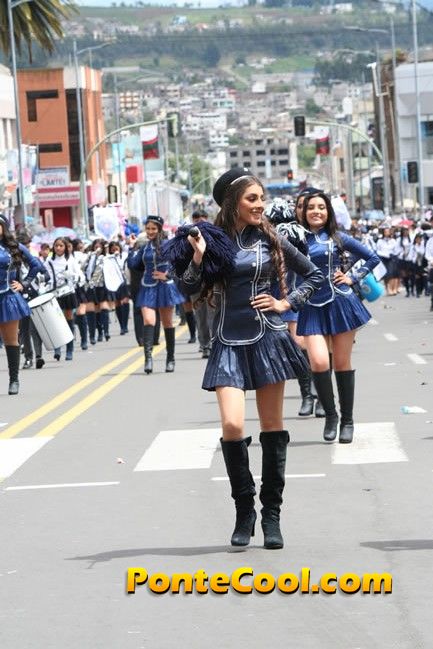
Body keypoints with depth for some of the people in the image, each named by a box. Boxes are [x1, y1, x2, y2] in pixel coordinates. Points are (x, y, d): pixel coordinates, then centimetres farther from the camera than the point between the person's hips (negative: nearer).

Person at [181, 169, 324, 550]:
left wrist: (287, 303, 3)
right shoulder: (214, 240, 1)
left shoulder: (270, 240, 3)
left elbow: (314, 276, 14)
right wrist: (198, 258, -19)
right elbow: (189, 289, -4)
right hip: (229, 343, -1)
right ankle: (244, 509, 4)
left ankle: (272, 514, 13)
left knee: (272, 427, 4)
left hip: (267, 339, 1)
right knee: (232, 425, -14)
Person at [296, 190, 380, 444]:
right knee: (319, 362, -16)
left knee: (342, 364, 5)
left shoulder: (338, 238, 4)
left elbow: (372, 258, 9)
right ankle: (330, 415, 5)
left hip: (340, 303, 0)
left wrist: (352, 278, 2)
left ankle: (347, 421, 16)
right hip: (313, 308, 0)